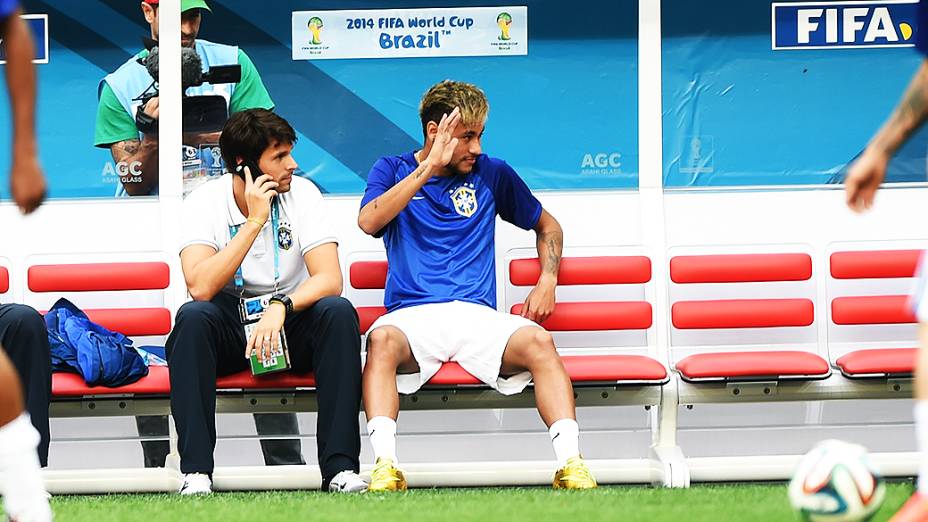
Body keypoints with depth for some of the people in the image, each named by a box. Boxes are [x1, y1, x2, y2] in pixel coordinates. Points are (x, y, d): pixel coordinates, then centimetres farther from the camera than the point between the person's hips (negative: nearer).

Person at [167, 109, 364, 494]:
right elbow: (201, 288, -25)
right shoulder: (206, 202, -10)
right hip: (229, 326, -1)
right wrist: (254, 221, -26)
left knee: (339, 312, -29)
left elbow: (329, 278, -17)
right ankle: (196, 473, -34)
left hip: (290, 321, 1)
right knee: (192, 317, -33)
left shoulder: (302, 194, -6)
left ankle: (340, 467, -30)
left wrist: (280, 307, -36)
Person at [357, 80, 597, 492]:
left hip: (477, 315, 1)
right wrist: (429, 167, -11)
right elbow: (368, 221, -9)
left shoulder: (491, 174, 17)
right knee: (382, 340, -37)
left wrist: (547, 283, 12)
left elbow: (547, 226, 30)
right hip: (412, 314, -1)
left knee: (537, 342, -31)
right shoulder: (392, 171, 12)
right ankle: (384, 465, -48)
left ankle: (570, 462, -40)